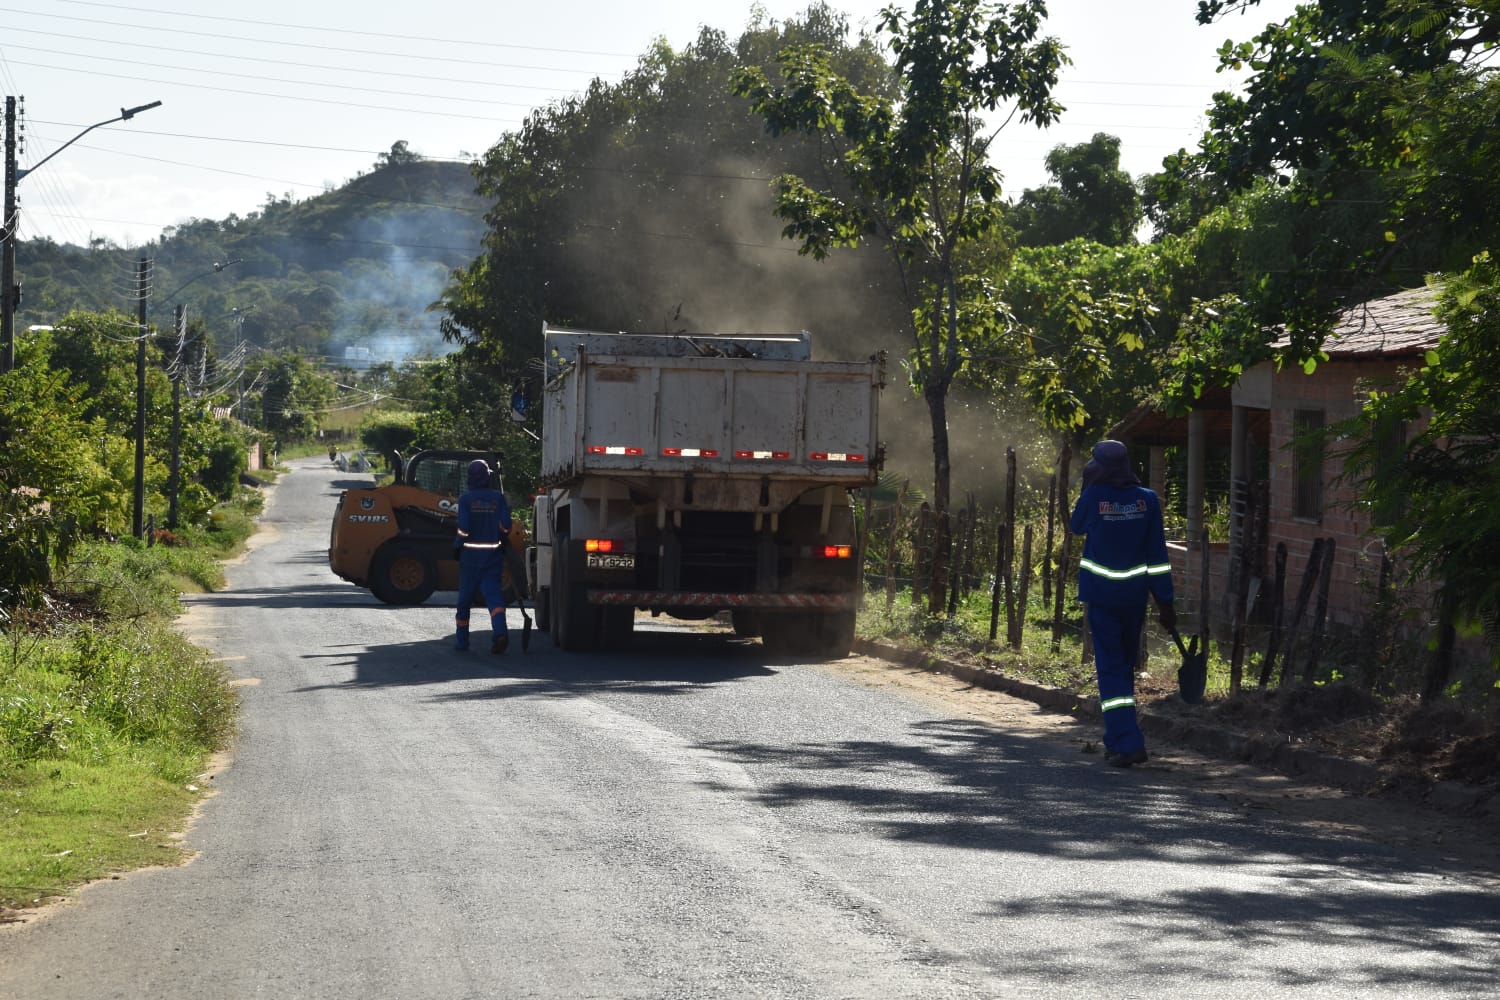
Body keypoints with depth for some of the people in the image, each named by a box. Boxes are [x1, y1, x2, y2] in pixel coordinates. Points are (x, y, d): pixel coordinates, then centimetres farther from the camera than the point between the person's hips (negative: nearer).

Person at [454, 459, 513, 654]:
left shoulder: (466, 498, -7)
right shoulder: (498, 497, 1)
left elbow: (463, 528, -12)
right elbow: (506, 525, -2)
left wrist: (458, 544, 4)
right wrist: (503, 542, 16)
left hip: (470, 553, -1)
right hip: (493, 554, 1)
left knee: (465, 596, 11)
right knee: (493, 593, -4)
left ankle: (462, 639, 19)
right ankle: (499, 630, -27)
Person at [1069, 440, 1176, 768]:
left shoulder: (1093, 497, -10)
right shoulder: (1146, 500, -3)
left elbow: (1076, 527, 11)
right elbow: (1158, 554, -1)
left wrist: (1088, 488, 13)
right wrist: (1165, 602, 3)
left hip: (1102, 595, -3)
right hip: (1135, 596, 3)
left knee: (1110, 667, -1)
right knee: (1126, 665, 17)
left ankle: (1127, 743, -13)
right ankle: (1117, 740, 28)